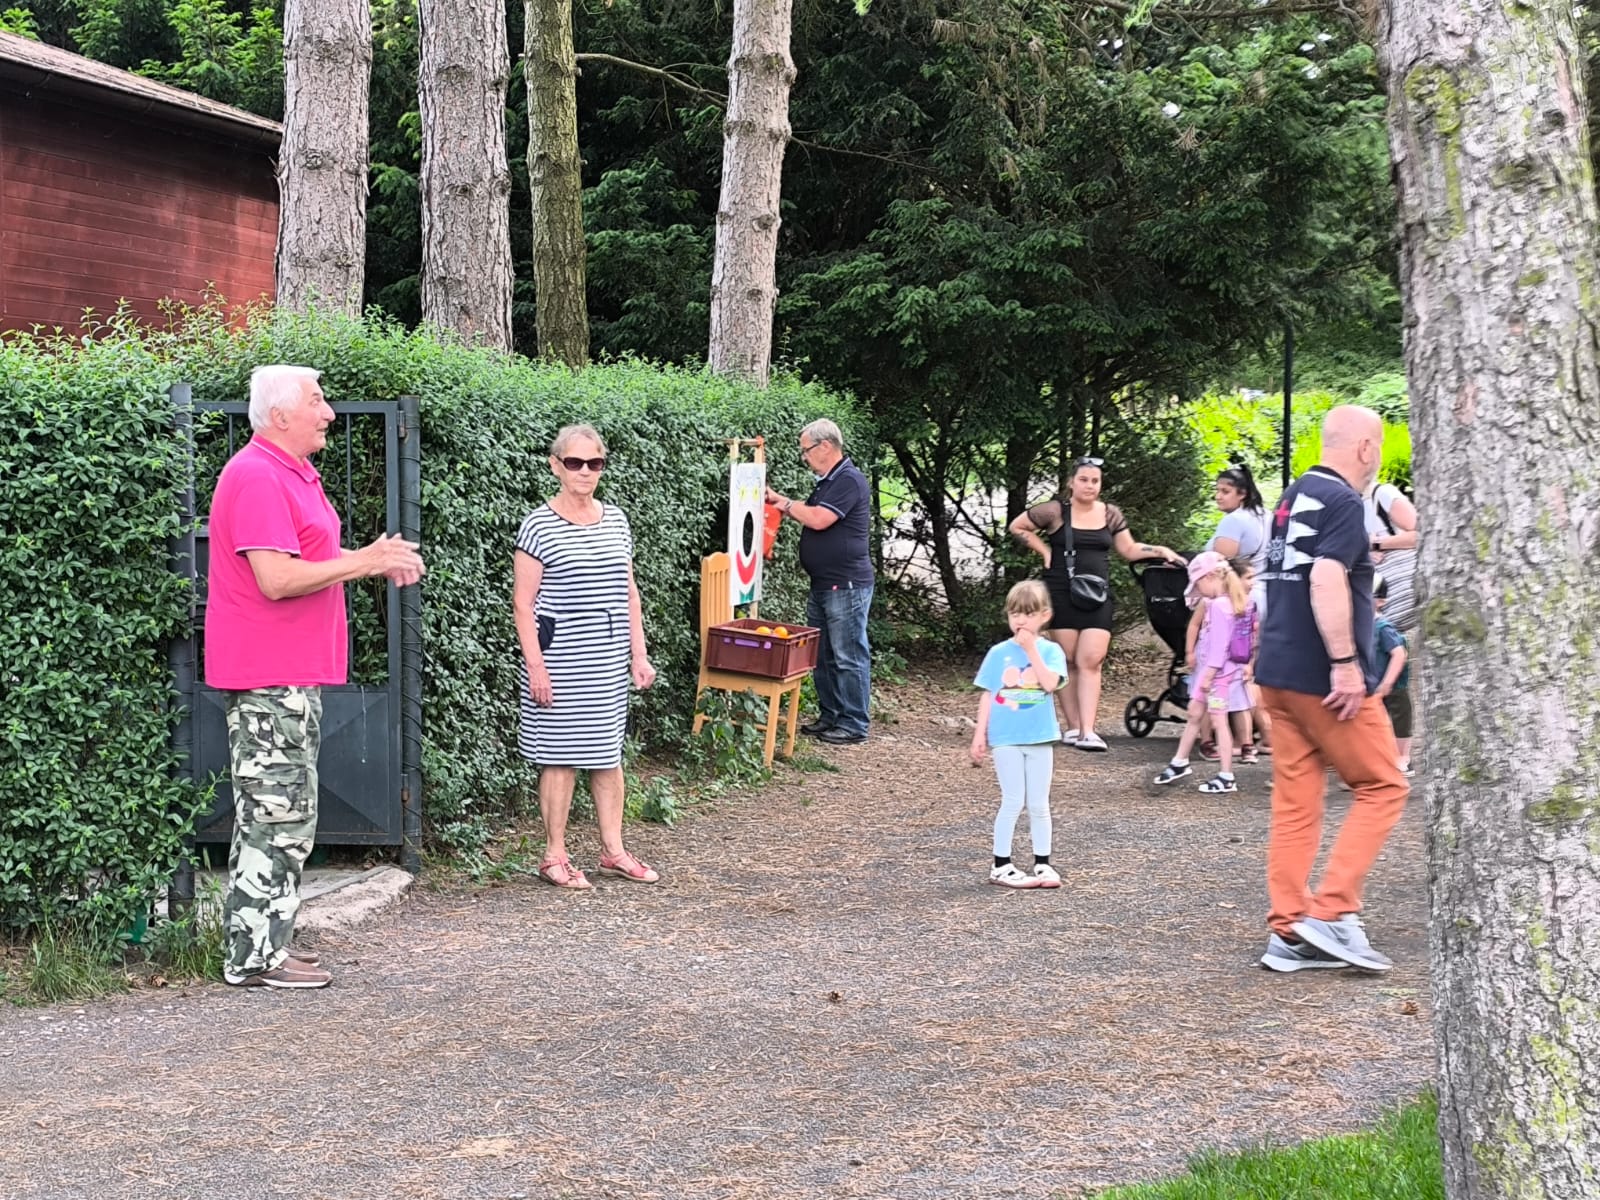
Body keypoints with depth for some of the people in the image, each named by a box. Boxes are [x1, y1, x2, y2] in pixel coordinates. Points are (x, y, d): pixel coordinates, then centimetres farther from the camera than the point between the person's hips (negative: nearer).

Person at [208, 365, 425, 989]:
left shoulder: (291, 473, 17)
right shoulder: (257, 477, -17)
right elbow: (277, 578, -25)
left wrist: (372, 560, 11)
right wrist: (363, 562, -18)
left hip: (291, 674, 11)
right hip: (268, 676, -11)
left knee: (282, 810, 15)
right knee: (278, 810, -7)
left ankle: (266, 939, 22)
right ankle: (255, 956, -1)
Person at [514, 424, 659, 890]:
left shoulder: (616, 521, 10)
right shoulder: (539, 526, -7)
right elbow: (523, 605, -8)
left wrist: (639, 655, 10)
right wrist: (535, 666, -13)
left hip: (610, 662, 5)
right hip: (561, 663, -5)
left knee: (608, 754, 11)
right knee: (561, 756, -1)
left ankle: (613, 851, 20)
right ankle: (555, 856, 10)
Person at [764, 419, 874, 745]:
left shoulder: (849, 480, -15)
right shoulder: (826, 482, 17)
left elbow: (818, 519, -23)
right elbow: (810, 517, 22)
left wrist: (787, 504, -8)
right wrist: (779, 501, 9)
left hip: (846, 585, -10)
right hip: (822, 584, 10)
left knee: (849, 657, -4)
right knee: (822, 656, 15)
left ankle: (854, 724, 1)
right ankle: (830, 716, 23)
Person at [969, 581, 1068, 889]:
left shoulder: (1050, 650, -1)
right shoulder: (998, 653, 1)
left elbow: (1050, 683, -18)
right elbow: (988, 695, 3)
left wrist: (1031, 649, -19)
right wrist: (980, 734, -1)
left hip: (1040, 738, 1)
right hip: (1006, 739, -1)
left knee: (1039, 804, 8)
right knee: (1013, 802, -1)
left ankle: (1042, 863, 17)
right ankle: (1001, 866, 6)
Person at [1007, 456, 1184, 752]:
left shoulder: (1111, 514, 10)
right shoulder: (1055, 512, -2)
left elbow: (1129, 549, 18)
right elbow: (1017, 527, 8)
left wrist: (1160, 551, 5)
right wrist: (1044, 550, 0)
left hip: (1096, 596, 3)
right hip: (1062, 595, -2)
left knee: (1091, 661, -8)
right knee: (1068, 662, 1)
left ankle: (1088, 732, -13)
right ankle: (1073, 727, 7)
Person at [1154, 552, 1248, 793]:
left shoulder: (1219, 605, -20)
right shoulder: (1214, 603, 10)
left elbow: (1220, 643, -22)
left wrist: (1209, 673, -20)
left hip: (1219, 672, -10)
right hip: (1208, 669, 10)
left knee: (1218, 721, -5)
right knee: (1194, 714, 18)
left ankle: (1226, 777, -1)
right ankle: (1179, 763, 31)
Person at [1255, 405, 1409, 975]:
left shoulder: (1293, 497, 16)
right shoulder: (1342, 502, -13)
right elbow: (1327, 581, -24)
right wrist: (1346, 662, -23)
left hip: (1278, 672, 9)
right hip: (1322, 677, -9)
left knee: (1295, 801, 9)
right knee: (1383, 786, 2)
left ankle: (1289, 932, 9)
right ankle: (1332, 910, -4)